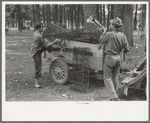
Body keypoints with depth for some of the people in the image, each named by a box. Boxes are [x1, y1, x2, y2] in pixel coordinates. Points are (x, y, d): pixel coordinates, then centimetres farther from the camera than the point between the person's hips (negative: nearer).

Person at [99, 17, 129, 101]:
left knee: (107, 78, 2)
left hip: (110, 57, -6)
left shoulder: (109, 34, -18)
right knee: (115, 77, 19)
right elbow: (127, 49, 3)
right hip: (118, 58, 6)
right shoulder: (123, 36, -1)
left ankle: (114, 97, -5)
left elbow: (101, 41, -1)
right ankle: (114, 94, 32)